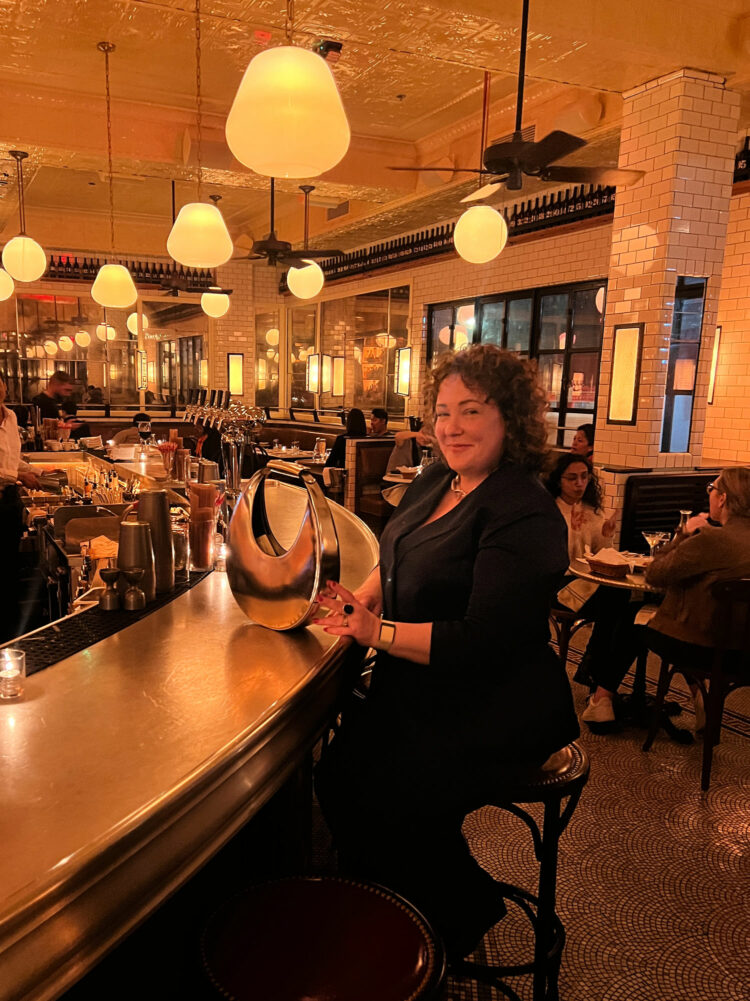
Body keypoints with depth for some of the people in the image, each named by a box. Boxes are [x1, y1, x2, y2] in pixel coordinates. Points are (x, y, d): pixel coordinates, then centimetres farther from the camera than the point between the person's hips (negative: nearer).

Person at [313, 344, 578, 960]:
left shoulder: (526, 515, -22)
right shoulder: (436, 481, 6)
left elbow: (482, 643, -27)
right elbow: (398, 562, 19)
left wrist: (377, 632, -24)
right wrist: (361, 599, -1)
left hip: (493, 712, -8)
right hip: (420, 690, 8)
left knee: (391, 805, -17)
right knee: (339, 773, -3)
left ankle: (454, 930, 16)